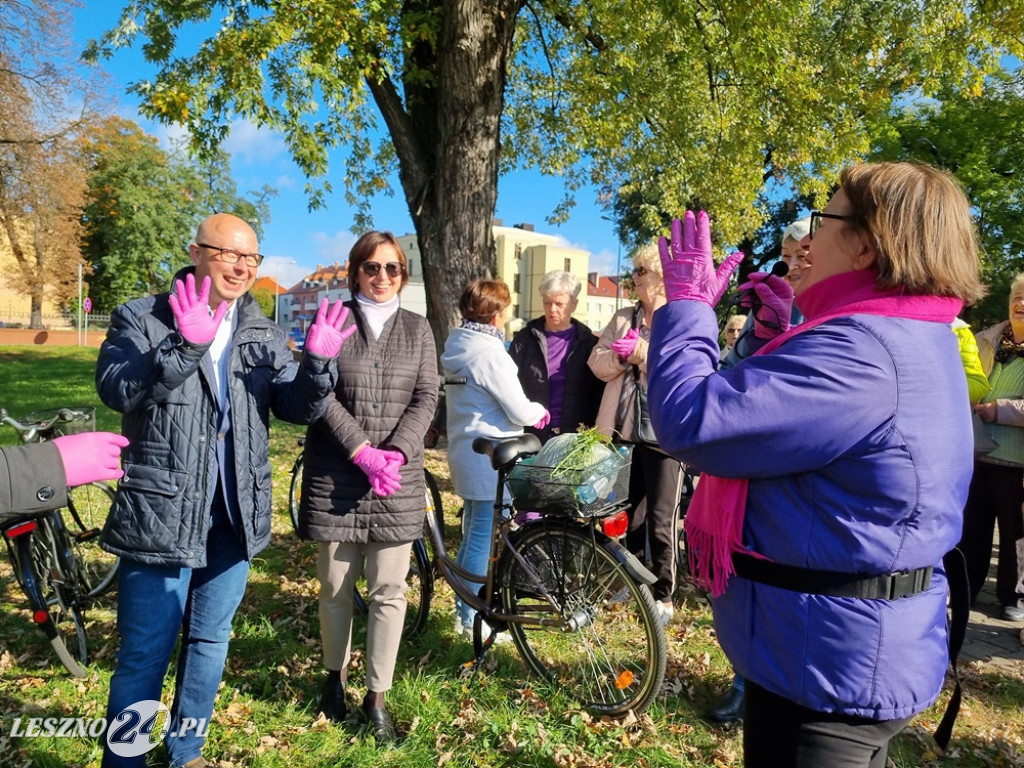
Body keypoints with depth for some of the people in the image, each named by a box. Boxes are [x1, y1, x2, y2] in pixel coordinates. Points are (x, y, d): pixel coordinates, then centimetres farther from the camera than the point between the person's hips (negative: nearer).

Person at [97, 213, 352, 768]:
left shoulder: (263, 334, 7)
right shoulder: (142, 319, -4)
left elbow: (298, 407, -1)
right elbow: (116, 388, -20)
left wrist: (317, 363, -21)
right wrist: (186, 345, -34)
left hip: (236, 515, 5)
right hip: (161, 511, -4)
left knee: (210, 641, 19)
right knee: (144, 653, 4)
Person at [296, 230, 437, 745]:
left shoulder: (417, 328, 9)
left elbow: (426, 398, 1)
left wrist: (395, 452, -14)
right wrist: (363, 452, -16)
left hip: (398, 477, 1)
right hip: (336, 475, -1)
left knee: (389, 590, 3)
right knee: (335, 587, 10)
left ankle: (377, 697, 17)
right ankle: (335, 676, 33)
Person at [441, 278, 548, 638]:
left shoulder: (456, 344, 9)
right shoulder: (489, 351, -19)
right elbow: (519, 410, -17)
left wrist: (529, 413, 9)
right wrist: (540, 412, 5)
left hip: (466, 450, 10)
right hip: (490, 456, -10)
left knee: (472, 533, 19)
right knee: (482, 537, 1)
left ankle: (464, 606, 31)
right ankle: (472, 619, 12)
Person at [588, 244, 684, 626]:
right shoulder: (622, 319, 13)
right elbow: (598, 364, 6)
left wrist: (642, 351, -19)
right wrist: (620, 355, -14)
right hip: (623, 429, 5)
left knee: (660, 522, 2)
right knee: (627, 515, 16)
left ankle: (663, 596, 18)